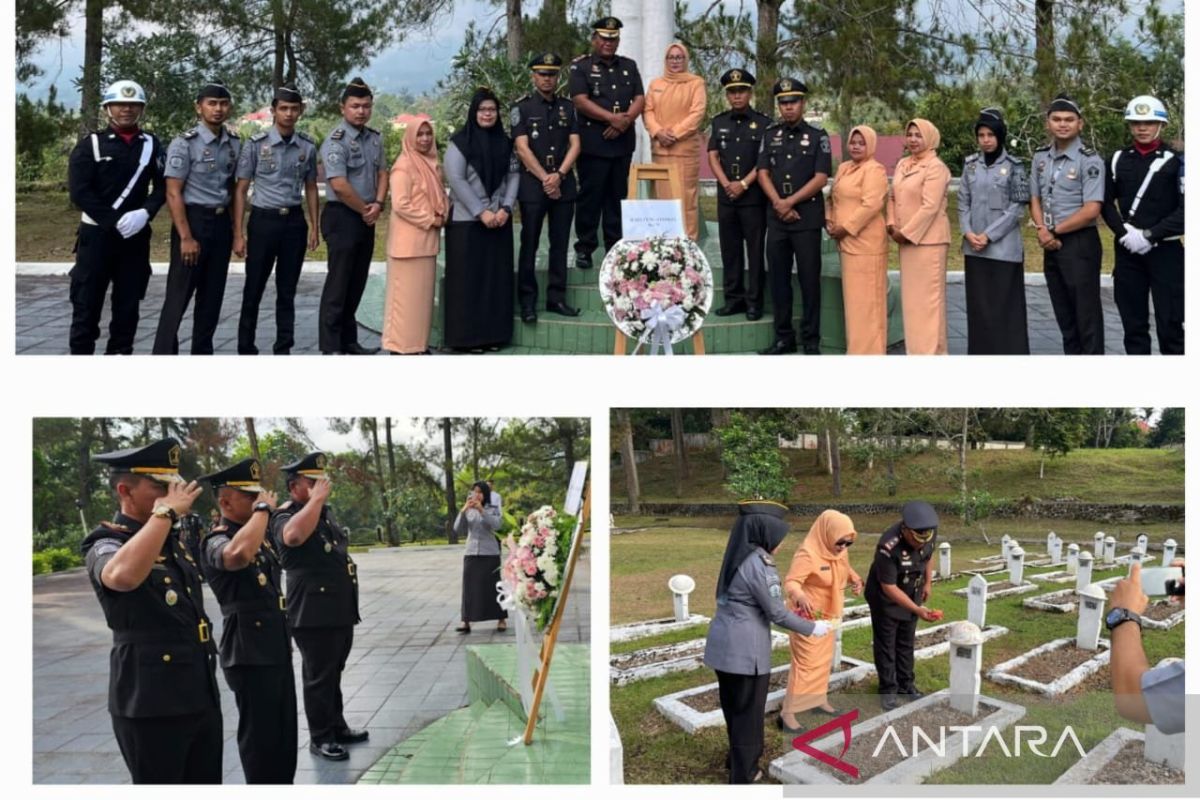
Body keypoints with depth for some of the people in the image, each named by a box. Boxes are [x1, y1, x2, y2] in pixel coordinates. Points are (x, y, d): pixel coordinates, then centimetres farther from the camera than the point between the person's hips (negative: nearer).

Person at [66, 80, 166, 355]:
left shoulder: (151, 144, 7)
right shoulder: (91, 144, -1)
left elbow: (163, 186, 5)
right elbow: (79, 191, -9)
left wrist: (144, 213, -14)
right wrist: (114, 221, -16)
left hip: (136, 235, 3)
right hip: (96, 234, -3)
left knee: (128, 302, 8)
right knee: (86, 302, -1)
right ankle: (80, 353, 6)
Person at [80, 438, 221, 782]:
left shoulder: (172, 540, 13)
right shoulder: (106, 544, -12)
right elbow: (122, 576, -37)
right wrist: (165, 512, -30)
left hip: (202, 694, 8)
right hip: (152, 702, -8)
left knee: (206, 785, 14)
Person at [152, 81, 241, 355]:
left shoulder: (234, 143, 8)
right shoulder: (185, 143, -10)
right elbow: (173, 193, -12)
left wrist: (234, 226, 8)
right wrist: (186, 237, -17)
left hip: (222, 222, 6)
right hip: (193, 220, -6)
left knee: (212, 295, 11)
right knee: (179, 296, -4)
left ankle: (202, 352, 20)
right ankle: (164, 354, -1)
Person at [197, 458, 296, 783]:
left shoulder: (259, 536, 11)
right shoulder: (216, 542, -18)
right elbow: (239, 554, -38)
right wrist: (263, 509, -30)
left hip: (277, 647, 9)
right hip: (249, 653, -9)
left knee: (284, 733, 16)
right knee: (260, 736, 0)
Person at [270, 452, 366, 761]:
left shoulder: (326, 513, 15)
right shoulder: (285, 518, -13)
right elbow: (294, 536, -38)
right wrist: (316, 499, -29)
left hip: (342, 610, 8)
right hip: (314, 614, -8)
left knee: (334, 674, 18)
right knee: (319, 677, 1)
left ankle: (337, 726, 29)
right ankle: (319, 738, 10)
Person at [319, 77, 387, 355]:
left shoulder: (375, 138, 9)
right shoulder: (336, 141, -15)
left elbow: (382, 173, 14)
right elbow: (339, 186, -22)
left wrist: (378, 204, -4)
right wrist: (365, 210, -10)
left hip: (367, 218, 7)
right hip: (342, 217, -7)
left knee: (357, 283, 12)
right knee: (338, 283, -4)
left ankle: (349, 340, 21)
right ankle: (330, 346, 0)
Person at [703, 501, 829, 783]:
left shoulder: (739, 557, 9)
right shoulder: (758, 564, -19)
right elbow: (777, 613, -15)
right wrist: (812, 628, -1)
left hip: (724, 643, 9)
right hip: (745, 649, -9)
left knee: (734, 707, 21)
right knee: (748, 712, 4)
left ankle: (739, 761, 37)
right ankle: (743, 776, 13)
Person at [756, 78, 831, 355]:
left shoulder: (818, 137, 1)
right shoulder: (770, 135, 11)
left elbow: (821, 178, -6)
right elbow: (763, 173, 5)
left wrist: (790, 201, -11)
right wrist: (778, 203, -9)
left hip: (807, 217, -3)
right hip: (776, 218, 3)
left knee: (809, 279, -1)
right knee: (779, 278, 6)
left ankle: (811, 340, 6)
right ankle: (783, 337, 15)